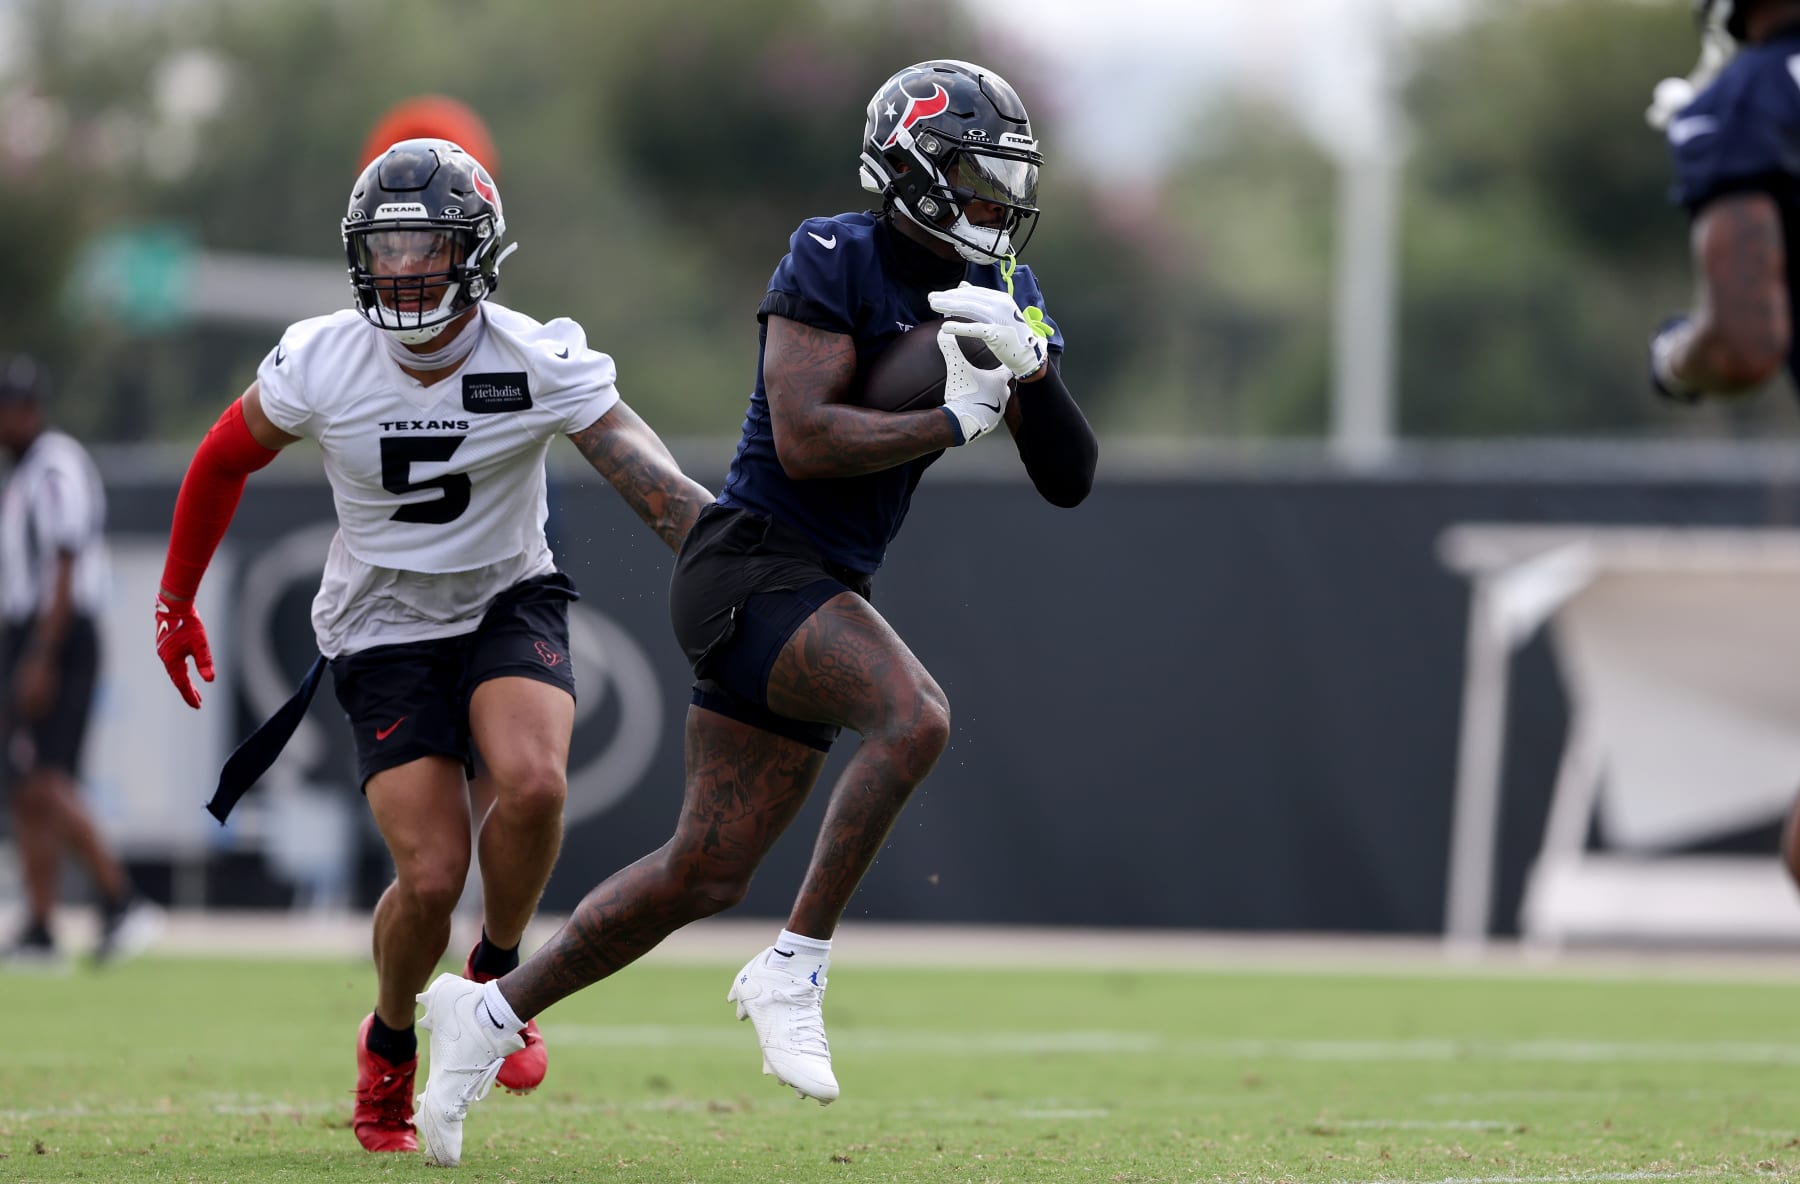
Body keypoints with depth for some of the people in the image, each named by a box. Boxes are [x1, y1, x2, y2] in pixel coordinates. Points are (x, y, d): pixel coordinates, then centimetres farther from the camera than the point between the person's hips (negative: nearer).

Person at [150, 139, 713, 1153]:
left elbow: (664, 493, -22)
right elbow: (224, 462, 5)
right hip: (386, 630, 0)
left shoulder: (540, 363, -18)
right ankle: (390, 1043, 20)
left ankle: (497, 973, 0)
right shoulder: (321, 364, -15)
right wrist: (176, 599, 13)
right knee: (432, 877, -13)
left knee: (533, 784, -31)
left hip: (510, 602, 0)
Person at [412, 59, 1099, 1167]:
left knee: (707, 873, 8)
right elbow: (805, 440, -21)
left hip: (825, 595, 8)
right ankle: (794, 969, -22)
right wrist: (955, 418, -18)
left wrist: (1031, 369, -9)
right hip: (753, 564, -8)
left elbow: (1070, 480, 7)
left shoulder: (1003, 296, 11)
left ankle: (492, 1013, 24)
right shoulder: (836, 263, -11)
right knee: (916, 716, -32)